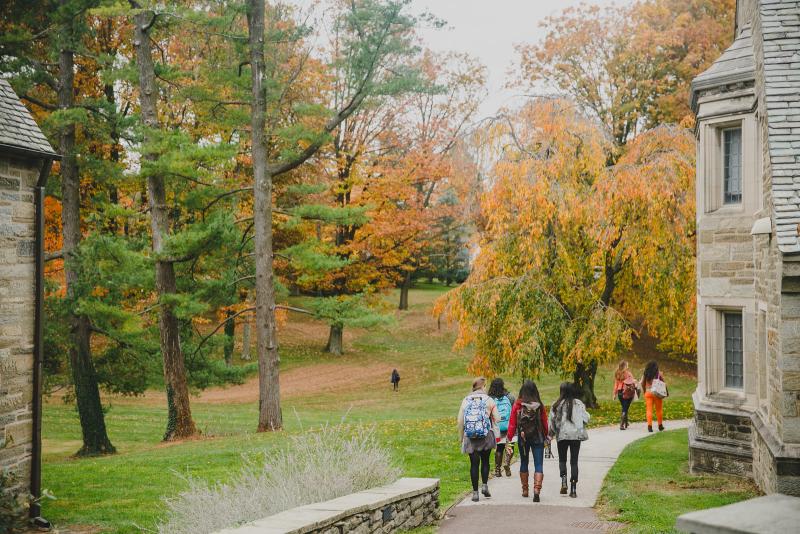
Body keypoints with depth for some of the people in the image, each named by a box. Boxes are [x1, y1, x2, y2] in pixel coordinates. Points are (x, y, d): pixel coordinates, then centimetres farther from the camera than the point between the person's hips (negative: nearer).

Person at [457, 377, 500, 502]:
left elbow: (460, 421, 3)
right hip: (486, 435, -1)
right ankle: (485, 486, 5)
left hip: (470, 437, 1)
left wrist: (461, 437, 12)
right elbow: (497, 418, -2)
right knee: (485, 461, 16)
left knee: (474, 463, 4)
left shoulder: (466, 401, 3)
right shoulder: (489, 400, -2)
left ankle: (475, 492, 3)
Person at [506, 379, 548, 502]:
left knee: (524, 463, 18)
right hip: (538, 437, -1)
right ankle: (537, 489, -17)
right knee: (538, 464, 1)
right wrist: (545, 437, 14)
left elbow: (512, 422, -7)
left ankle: (525, 490, 26)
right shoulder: (539, 406, -7)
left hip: (522, 438, 1)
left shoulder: (517, 405, -9)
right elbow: (544, 422, 0)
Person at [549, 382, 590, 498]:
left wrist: (551, 434, 12)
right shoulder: (579, 404, -2)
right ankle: (573, 489, 3)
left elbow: (553, 421, -2)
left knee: (562, 459, 17)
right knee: (574, 461, 6)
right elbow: (586, 419, -3)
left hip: (562, 435, -1)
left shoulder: (557, 405, -4)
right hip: (576, 435, 1)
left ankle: (564, 480, -7)